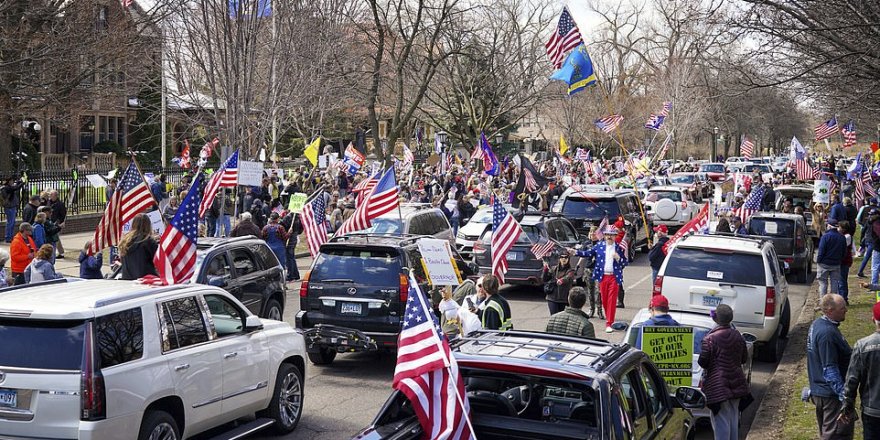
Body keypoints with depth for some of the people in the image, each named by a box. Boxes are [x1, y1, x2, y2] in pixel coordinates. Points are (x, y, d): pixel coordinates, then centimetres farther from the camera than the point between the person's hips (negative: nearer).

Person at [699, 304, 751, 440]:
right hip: (736, 385, 6)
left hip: (717, 387, -6)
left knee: (721, 422, 0)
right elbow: (744, 358, 10)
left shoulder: (709, 338, -18)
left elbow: (703, 362, -16)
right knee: (733, 418, 18)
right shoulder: (738, 336, 0)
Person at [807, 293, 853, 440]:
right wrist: (843, 396, -23)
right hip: (831, 394, -10)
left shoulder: (817, 324, 7)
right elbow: (830, 369, -25)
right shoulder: (827, 333, -25)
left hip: (818, 389, 10)